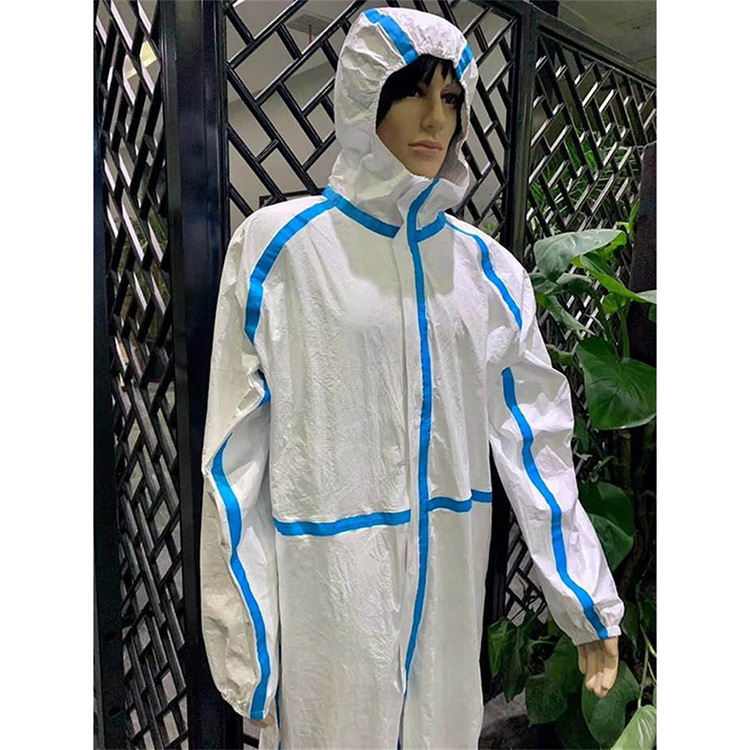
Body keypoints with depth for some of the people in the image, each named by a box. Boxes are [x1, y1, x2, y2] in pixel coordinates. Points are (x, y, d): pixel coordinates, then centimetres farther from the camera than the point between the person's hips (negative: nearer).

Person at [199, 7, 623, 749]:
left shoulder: (488, 267, 2)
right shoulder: (278, 245, -9)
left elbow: (535, 436, 3)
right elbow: (236, 456, -9)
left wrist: (589, 602, 5)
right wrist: (244, 639, -6)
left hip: (449, 574, 4)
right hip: (329, 577, -3)